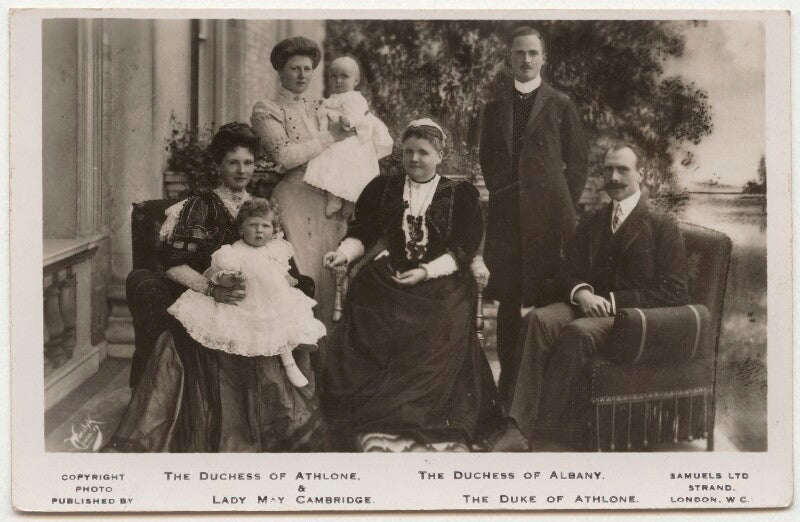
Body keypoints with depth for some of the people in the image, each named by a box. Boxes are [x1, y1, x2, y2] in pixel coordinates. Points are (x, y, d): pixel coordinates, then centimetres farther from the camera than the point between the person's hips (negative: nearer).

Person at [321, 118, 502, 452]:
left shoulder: (460, 195, 7)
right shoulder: (382, 189, 15)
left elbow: (463, 251, -1)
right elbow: (361, 233, 11)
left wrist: (426, 272, -14)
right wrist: (343, 253, -10)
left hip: (441, 289, -2)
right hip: (386, 285, 2)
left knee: (435, 347, -24)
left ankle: (435, 438, -20)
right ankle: (379, 437, -18)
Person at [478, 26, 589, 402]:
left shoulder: (560, 105, 6)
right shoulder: (494, 108, 15)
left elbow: (579, 159, 7)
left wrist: (565, 202, 0)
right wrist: (499, 193, 8)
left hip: (549, 213, -3)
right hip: (506, 213, 3)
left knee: (548, 298, -3)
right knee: (507, 300, 4)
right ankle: (508, 377, 10)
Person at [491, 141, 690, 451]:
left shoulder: (663, 227, 3)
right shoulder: (590, 222, 21)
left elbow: (673, 292, -5)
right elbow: (570, 273, 18)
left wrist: (611, 301, -14)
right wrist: (581, 293, -8)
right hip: (590, 305, 5)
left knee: (579, 332, -36)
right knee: (538, 319, -28)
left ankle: (540, 433, -30)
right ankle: (517, 428, -37)